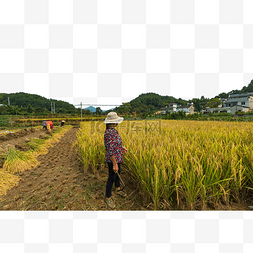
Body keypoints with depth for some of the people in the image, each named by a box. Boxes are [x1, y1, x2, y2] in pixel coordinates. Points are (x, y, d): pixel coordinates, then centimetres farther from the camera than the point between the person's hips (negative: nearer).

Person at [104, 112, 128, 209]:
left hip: (117, 158, 9)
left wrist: (122, 147, 17)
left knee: (117, 173, 27)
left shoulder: (113, 130, 0)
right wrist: (115, 164, -24)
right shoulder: (109, 133, -30)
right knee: (112, 177, 9)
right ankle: (108, 197, 32)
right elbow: (110, 151, -29)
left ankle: (118, 189, 52)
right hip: (113, 160, -9)